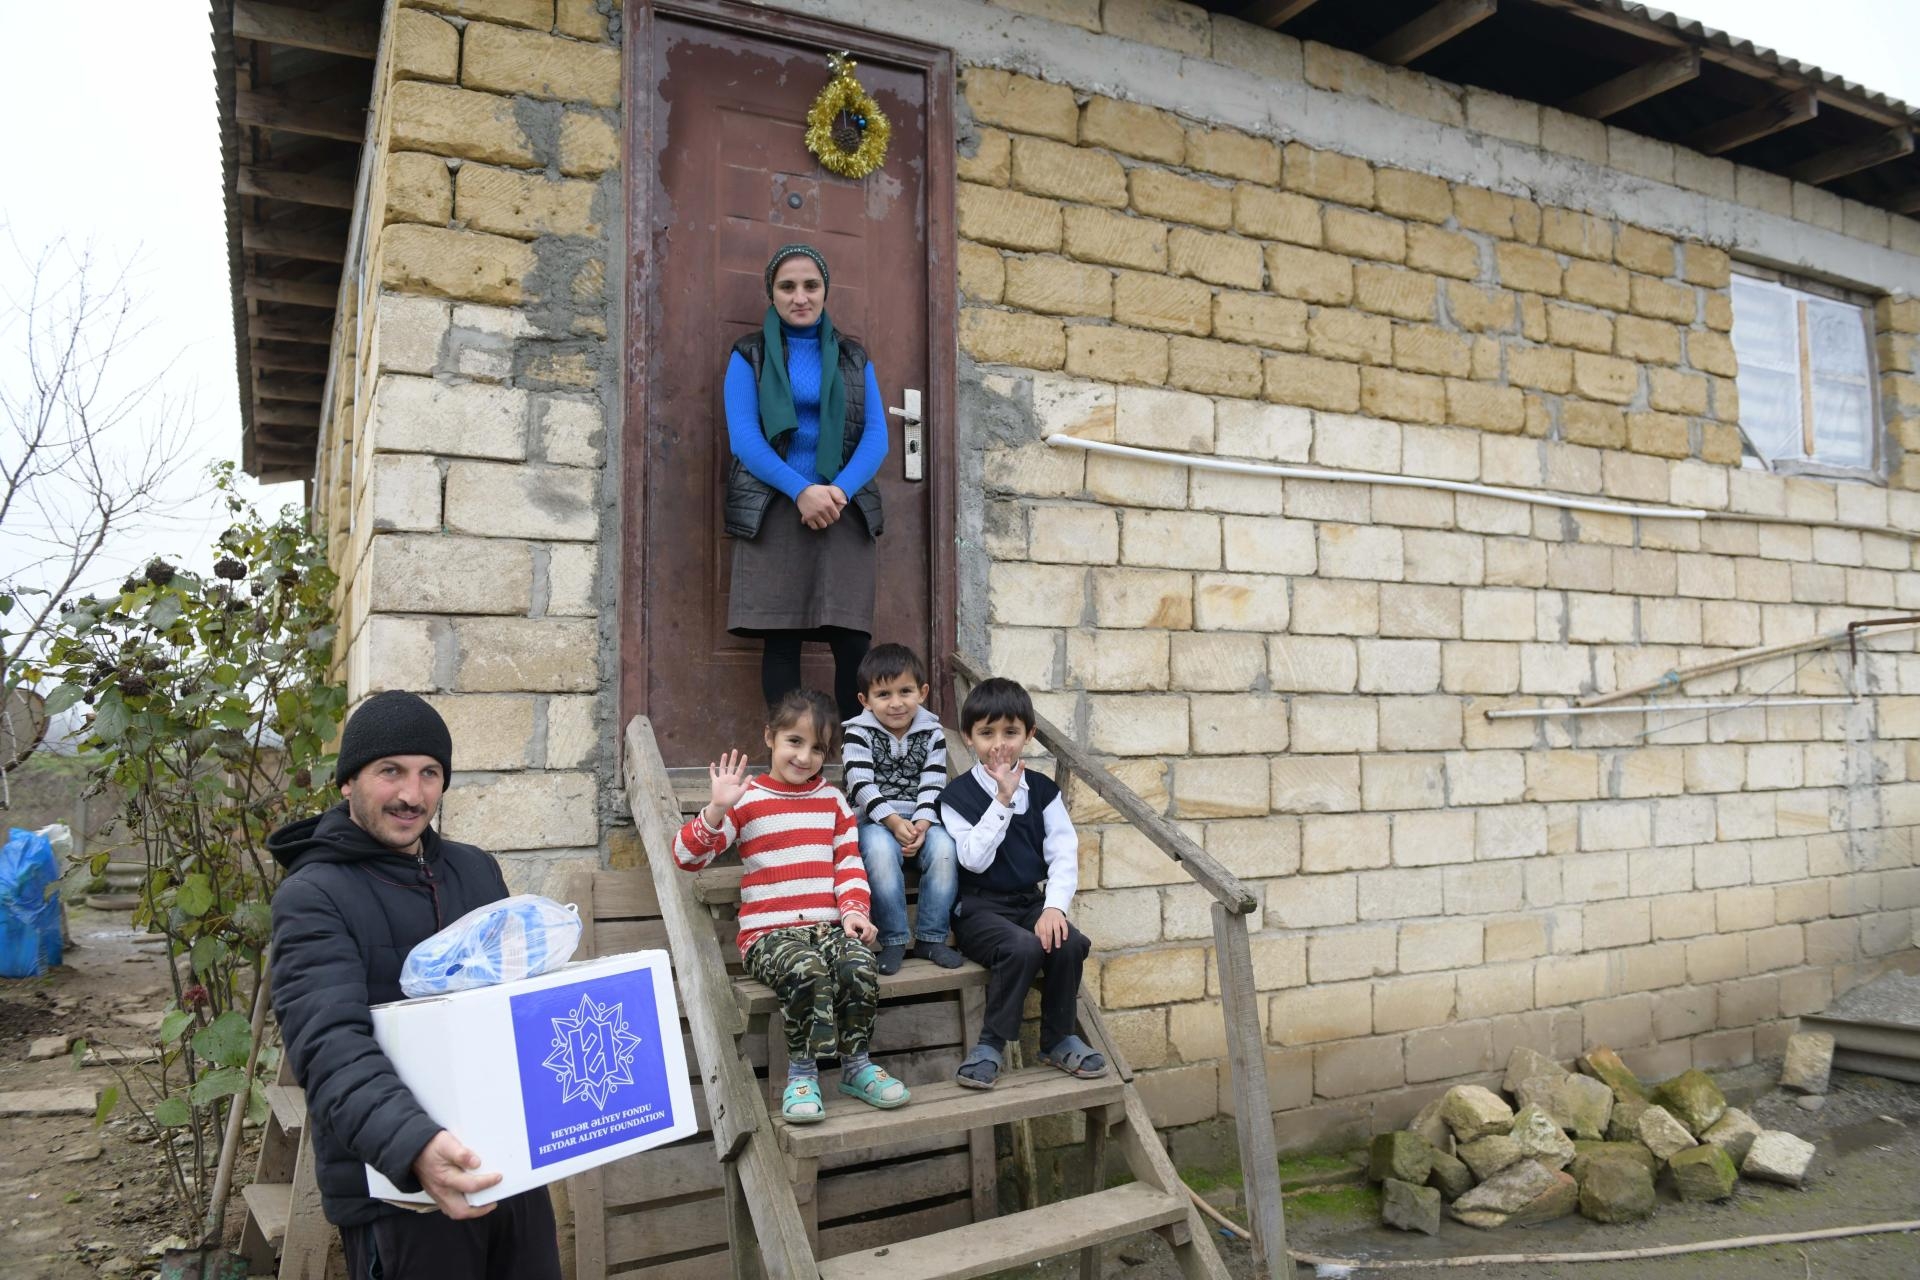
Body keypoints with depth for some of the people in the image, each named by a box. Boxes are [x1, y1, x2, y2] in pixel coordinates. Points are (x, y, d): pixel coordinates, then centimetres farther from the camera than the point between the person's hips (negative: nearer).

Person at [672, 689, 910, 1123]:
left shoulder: (832, 799, 16)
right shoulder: (746, 799, 3)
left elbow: (849, 863, 13)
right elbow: (687, 857, -6)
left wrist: (854, 910, -5)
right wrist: (717, 809, -21)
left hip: (829, 925, 3)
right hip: (770, 932, -3)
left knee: (858, 966, -29)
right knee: (806, 970, -35)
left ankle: (855, 1064, -3)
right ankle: (802, 1071, -11)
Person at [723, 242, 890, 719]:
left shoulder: (854, 357, 16)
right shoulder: (749, 355, 9)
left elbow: (876, 436, 5)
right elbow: (743, 436, -3)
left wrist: (840, 490, -13)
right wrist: (801, 490, -16)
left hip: (845, 510, 1)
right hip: (773, 509, -1)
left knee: (852, 642, -7)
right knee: (780, 639, -5)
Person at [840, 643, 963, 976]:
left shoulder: (932, 733, 6)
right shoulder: (857, 733, -2)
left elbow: (933, 785, 0)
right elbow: (861, 786, -11)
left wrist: (922, 823, -18)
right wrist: (893, 821, -23)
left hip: (921, 819, 2)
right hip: (874, 820, -2)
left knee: (944, 849, -28)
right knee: (881, 851, -35)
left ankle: (931, 937, -15)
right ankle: (893, 940, -23)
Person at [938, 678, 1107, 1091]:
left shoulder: (1043, 790, 7)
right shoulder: (958, 795, -4)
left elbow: (1064, 855, -1)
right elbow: (975, 858, -15)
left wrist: (1055, 906, -17)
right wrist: (1002, 800, -18)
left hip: (1030, 901, 4)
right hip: (979, 907, -4)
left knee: (1068, 943, -24)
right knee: (1024, 947, -32)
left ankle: (1058, 1039, -2)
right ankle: (991, 1044, -14)